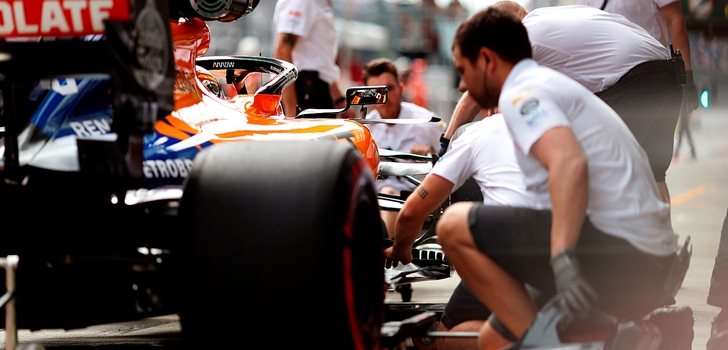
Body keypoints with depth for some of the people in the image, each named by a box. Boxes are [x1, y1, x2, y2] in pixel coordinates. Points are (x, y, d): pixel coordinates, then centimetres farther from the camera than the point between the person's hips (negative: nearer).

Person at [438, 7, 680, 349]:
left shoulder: (521, 92, -6)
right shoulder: (555, 85, 25)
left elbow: (570, 164, -25)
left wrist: (563, 260, -34)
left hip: (616, 251, -10)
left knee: (455, 225, -9)